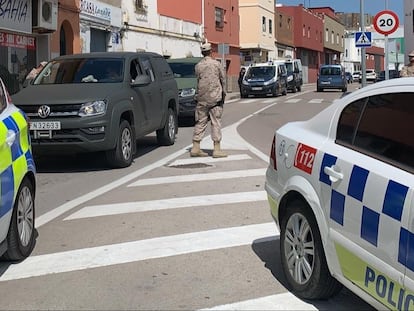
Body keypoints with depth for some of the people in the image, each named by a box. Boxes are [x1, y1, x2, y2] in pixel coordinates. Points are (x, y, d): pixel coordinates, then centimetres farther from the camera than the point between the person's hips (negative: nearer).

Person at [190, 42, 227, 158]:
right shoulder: (216, 64, -3)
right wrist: (223, 92, 20)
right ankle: (217, 149, -3)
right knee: (216, 122, -1)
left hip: (202, 98, 3)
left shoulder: (198, 66, 2)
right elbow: (222, 79, 6)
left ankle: (196, 148, 10)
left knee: (200, 122, 8)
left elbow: (198, 80, 7)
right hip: (215, 97, -3)